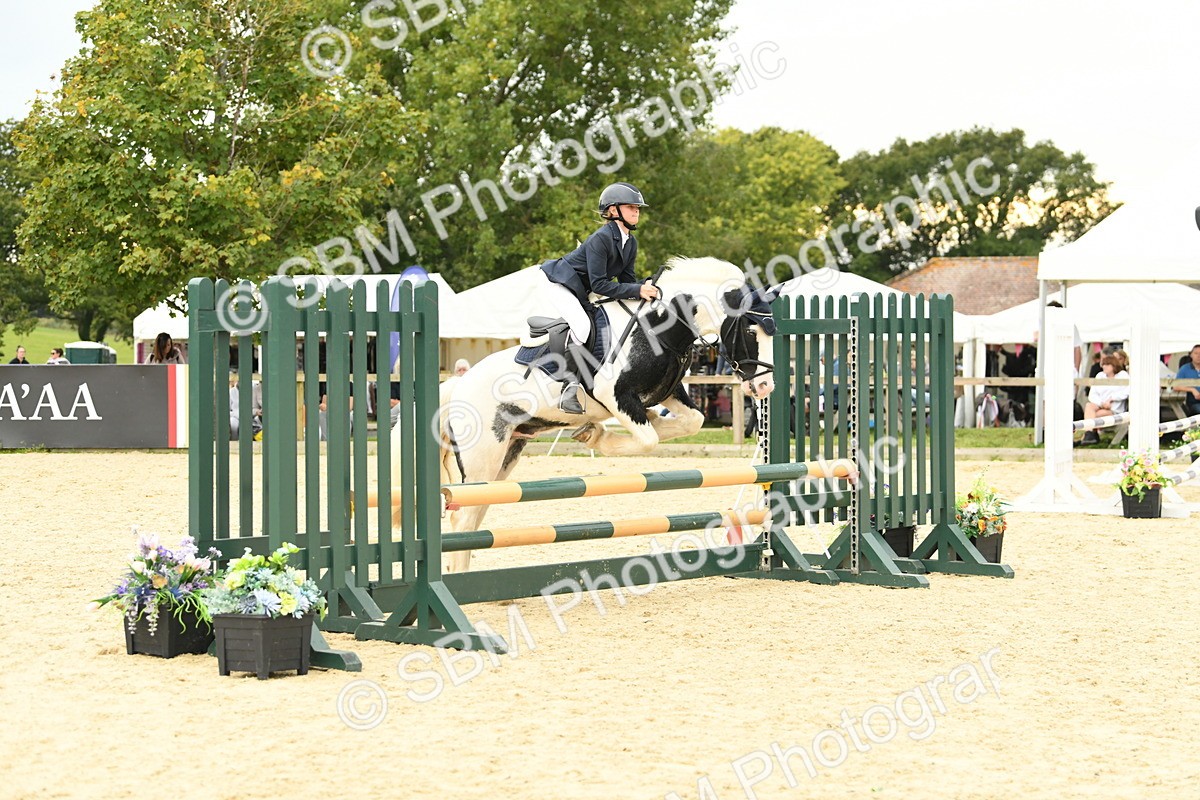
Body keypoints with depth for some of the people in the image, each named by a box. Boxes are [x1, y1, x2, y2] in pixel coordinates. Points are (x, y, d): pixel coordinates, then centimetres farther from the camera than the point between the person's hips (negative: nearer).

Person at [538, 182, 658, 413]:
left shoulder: (631, 243, 3)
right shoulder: (602, 238, -25)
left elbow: (627, 279, 5)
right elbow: (599, 284, -29)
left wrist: (645, 289, -16)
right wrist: (637, 290, -32)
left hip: (580, 294, 10)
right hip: (558, 287, -10)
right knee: (582, 324, -29)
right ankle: (569, 389, -30)